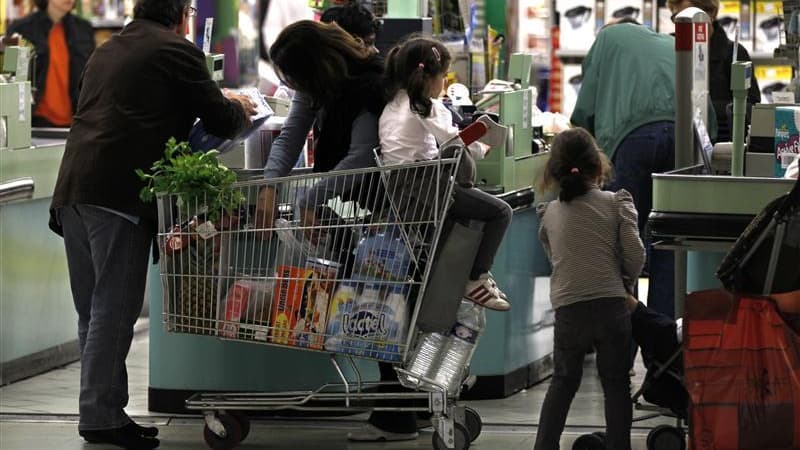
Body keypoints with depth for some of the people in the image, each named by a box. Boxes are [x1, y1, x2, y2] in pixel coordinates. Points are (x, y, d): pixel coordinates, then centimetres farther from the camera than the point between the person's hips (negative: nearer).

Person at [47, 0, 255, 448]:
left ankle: (103, 412, 15)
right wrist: (240, 109, 26)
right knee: (114, 310, -6)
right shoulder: (178, 52, 0)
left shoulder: (106, 52, 23)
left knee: (93, 311, 11)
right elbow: (222, 121, 4)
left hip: (73, 190, 8)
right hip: (121, 191, -8)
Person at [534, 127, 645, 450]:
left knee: (563, 381, 18)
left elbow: (553, 257, 14)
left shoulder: (549, 214, 9)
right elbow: (635, 253, -5)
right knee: (616, 384, 8)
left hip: (568, 309, 2)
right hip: (611, 304, -2)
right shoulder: (616, 204, 1)